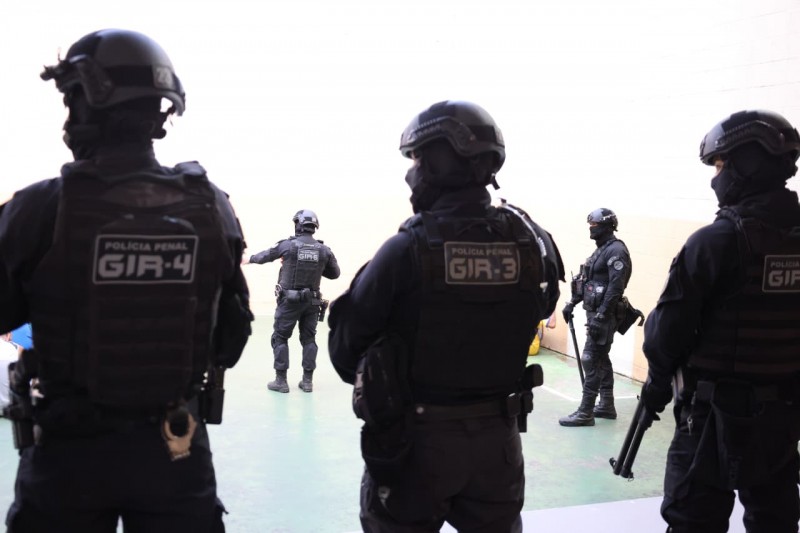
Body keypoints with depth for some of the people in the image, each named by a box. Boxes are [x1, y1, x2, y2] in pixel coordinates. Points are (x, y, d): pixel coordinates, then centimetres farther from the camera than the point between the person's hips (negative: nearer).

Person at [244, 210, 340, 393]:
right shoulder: (324, 249, -2)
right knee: (309, 339, 13)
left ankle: (281, 380, 7)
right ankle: (308, 380, 13)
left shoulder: (287, 245, -7)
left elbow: (266, 256, 11)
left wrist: (249, 259, 30)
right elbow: (335, 273, 8)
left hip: (289, 301, -3)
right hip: (312, 301, 3)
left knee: (280, 338, 8)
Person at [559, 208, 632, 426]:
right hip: (594, 311, 10)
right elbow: (585, 280, 22)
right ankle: (607, 406, 25)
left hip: (604, 315, -10)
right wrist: (572, 303, 16)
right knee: (601, 359, 15)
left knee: (591, 360, -10)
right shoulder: (601, 249, 17)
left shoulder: (616, 251, -14)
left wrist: (601, 316, -25)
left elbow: (615, 287, -22)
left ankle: (585, 412, -7)